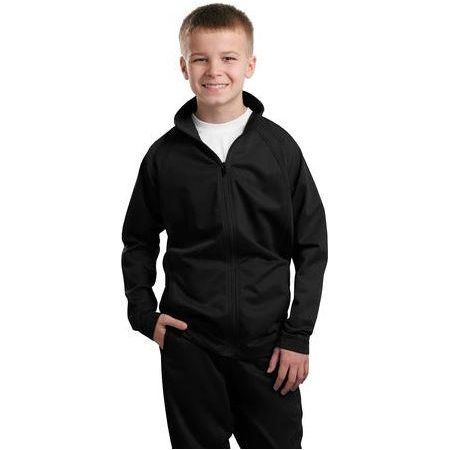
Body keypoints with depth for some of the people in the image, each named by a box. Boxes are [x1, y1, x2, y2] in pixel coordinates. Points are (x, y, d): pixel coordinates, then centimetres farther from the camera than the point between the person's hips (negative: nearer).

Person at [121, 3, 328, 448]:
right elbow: (138, 241, 12)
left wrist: (298, 335, -3)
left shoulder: (279, 147, -2)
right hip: (189, 343, 1)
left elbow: (312, 246, 1)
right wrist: (144, 313, 1)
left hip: (267, 343, 0)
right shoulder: (164, 155, 0)